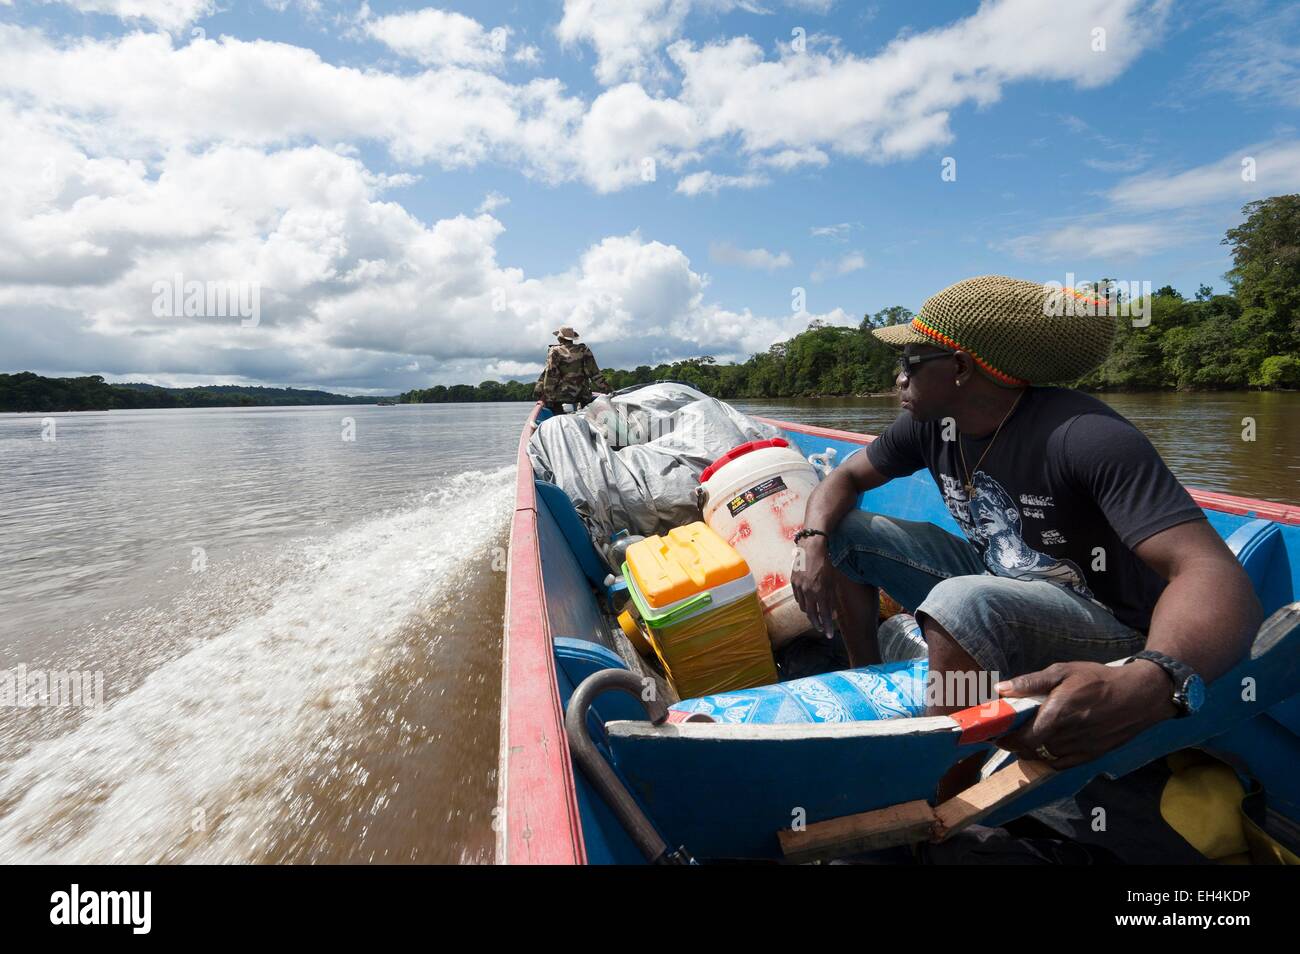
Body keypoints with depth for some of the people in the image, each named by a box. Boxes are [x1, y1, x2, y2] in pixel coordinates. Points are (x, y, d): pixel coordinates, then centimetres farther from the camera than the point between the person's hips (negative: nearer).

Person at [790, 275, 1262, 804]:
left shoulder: (1087, 437, -27)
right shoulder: (931, 424, -7)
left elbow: (1218, 579, -36)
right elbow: (844, 478, 4)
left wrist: (1149, 684, -56)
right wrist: (813, 545, -17)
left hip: (1106, 638, -6)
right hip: (994, 587, 7)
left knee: (965, 602, -38)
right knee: (844, 530, -3)